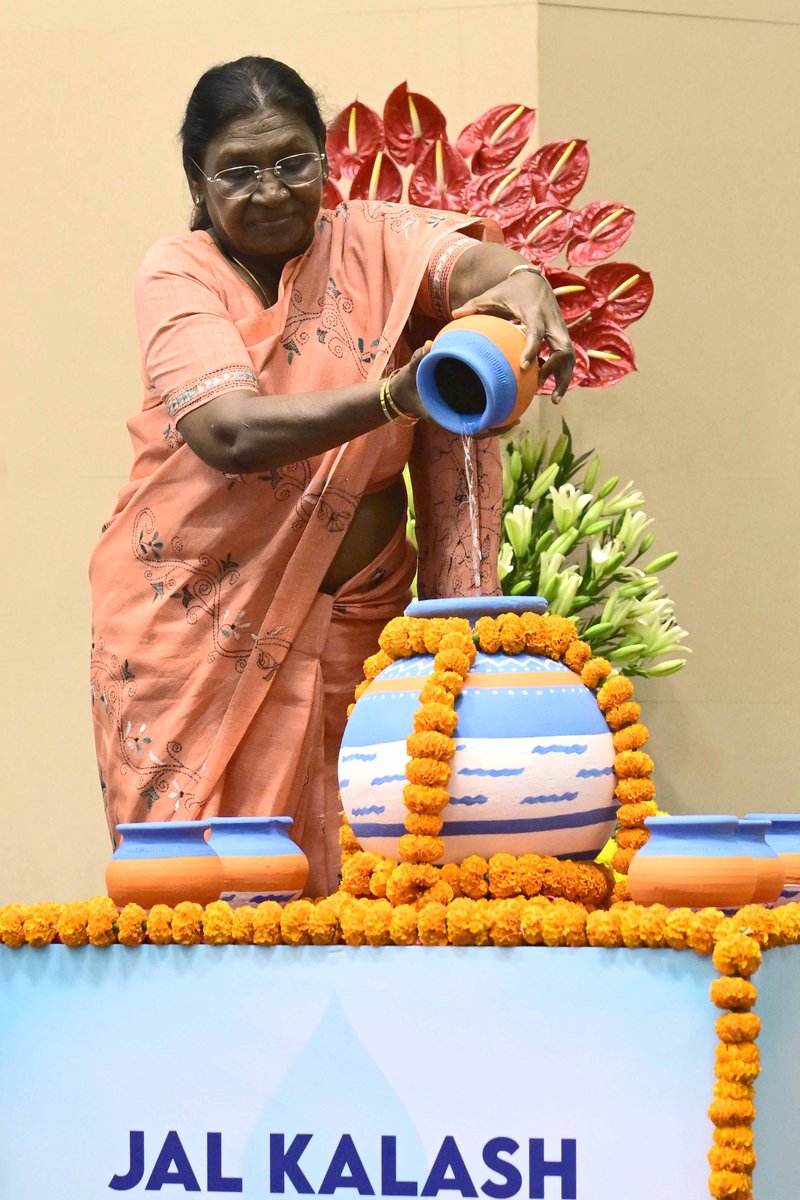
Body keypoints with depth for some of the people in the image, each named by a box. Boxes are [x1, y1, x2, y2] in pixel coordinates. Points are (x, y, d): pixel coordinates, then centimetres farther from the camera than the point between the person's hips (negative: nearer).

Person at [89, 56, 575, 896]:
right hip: (190, 622, -2)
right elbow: (231, 433, -21)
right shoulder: (178, 276, -5)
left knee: (333, 878, -1)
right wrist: (392, 396, -35)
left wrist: (521, 285, -43)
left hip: (347, 620, 2)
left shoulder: (374, 245, 2)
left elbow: (469, 263, -18)